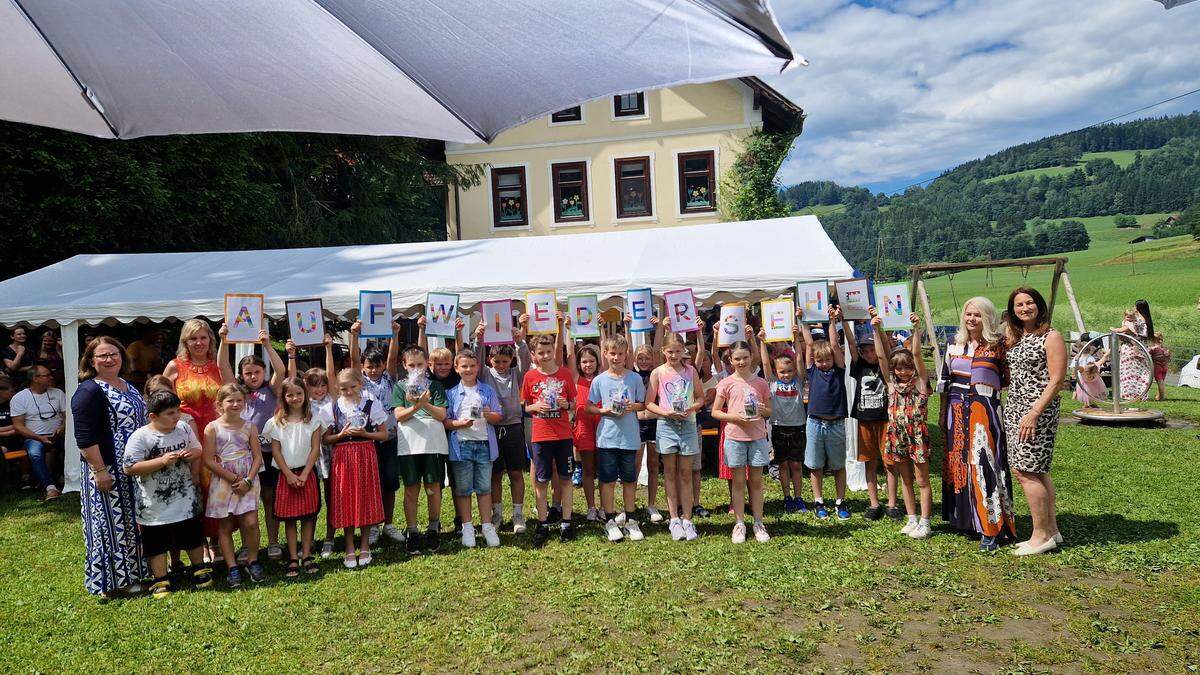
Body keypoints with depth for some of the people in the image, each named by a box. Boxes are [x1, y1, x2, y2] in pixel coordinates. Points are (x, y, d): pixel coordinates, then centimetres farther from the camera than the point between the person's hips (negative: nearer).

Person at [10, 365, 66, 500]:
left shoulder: (58, 393, 13)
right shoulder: (19, 398, 3)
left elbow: (67, 415, 12)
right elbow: (18, 426, -2)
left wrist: (62, 427, -12)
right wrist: (41, 438, -15)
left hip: (58, 436, 3)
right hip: (34, 438, -2)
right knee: (34, 453, -37)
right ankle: (50, 487, -37)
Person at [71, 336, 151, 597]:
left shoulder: (127, 385, 12)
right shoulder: (89, 391, -14)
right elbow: (85, 437, -19)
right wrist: (99, 470, -23)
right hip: (109, 470, -9)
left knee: (132, 522, 16)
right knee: (110, 523, 1)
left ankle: (131, 572, 28)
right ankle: (111, 580, 12)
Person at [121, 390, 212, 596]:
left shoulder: (184, 428, 0)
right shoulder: (140, 437, -16)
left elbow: (198, 451, 13)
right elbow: (129, 468, -19)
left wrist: (193, 454, -11)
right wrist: (162, 461, -26)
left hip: (185, 499, 4)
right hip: (155, 504, -4)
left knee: (193, 535, 16)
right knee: (156, 542, 8)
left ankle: (199, 570, 34)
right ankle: (160, 580, 23)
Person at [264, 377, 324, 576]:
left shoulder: (313, 420, 1)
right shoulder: (277, 422, 2)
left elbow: (315, 449, -3)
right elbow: (276, 451, -1)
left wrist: (304, 474, -11)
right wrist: (289, 475, -10)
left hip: (307, 474, 0)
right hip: (286, 474, 0)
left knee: (308, 515, 3)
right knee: (289, 518, 4)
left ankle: (306, 555, 12)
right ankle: (293, 558, 10)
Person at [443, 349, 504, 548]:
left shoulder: (488, 391, 8)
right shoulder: (452, 393, 5)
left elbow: (498, 416, 8)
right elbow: (445, 420, 2)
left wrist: (489, 415, -13)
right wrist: (459, 424, -16)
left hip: (484, 443, 1)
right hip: (461, 444, -1)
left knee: (484, 487, 5)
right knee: (463, 488, 5)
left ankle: (487, 526, 14)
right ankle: (467, 528, 16)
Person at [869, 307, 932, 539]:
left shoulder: (920, 382, -2)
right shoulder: (892, 383, 6)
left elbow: (916, 354, -14)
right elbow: (881, 355, 0)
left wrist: (916, 329, -23)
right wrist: (876, 330, -7)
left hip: (917, 435, -4)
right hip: (897, 435, 4)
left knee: (922, 481, 3)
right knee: (905, 479, 12)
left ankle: (925, 522, 9)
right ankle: (912, 519, 22)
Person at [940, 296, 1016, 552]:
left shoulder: (997, 346, -3)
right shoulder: (954, 346, 11)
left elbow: (1008, 379, 2)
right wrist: (943, 412, 13)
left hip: (984, 409, -5)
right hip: (957, 409, 5)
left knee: (983, 463, -9)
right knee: (958, 462, 8)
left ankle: (991, 528, -4)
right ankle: (965, 519, 21)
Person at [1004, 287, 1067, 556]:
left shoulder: (1051, 337, -8)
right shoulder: (1014, 339, 14)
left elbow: (1056, 381, -14)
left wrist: (1034, 413, -19)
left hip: (1039, 410, -8)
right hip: (1013, 408, 8)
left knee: (1026, 471, -8)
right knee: (1037, 470, 12)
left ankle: (1041, 535, 3)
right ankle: (1051, 529, 21)